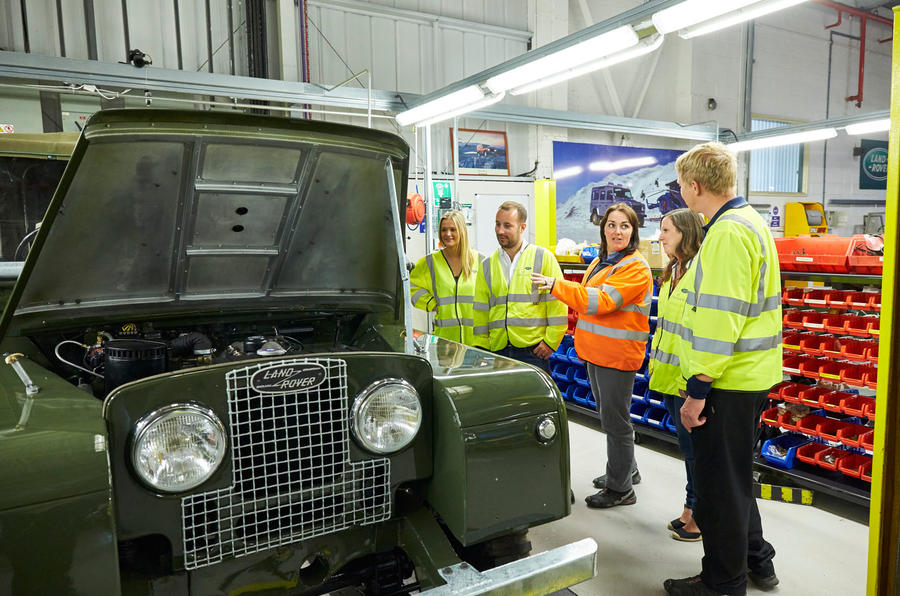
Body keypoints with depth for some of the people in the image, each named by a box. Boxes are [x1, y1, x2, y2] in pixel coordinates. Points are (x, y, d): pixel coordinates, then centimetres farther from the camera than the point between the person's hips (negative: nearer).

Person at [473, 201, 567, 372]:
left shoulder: (543, 257, 2)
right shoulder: (487, 266, 13)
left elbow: (557, 304, -2)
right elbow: (481, 312, 13)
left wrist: (550, 342, -7)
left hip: (533, 351, -3)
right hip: (498, 351, 3)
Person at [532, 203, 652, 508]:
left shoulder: (636, 268, -14)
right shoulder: (599, 263, 15)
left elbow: (601, 301, -25)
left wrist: (556, 285, -26)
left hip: (618, 354, -9)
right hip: (595, 352, 9)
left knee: (615, 420, -1)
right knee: (609, 416, 20)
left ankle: (620, 488, 13)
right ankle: (625, 469, 37)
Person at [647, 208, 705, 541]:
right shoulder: (672, 272, 13)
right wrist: (656, 364, 20)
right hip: (668, 375, 9)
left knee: (693, 446, 3)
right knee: (686, 445, 18)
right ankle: (691, 509, 31)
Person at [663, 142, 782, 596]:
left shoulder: (728, 232, -19)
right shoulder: (750, 222, 14)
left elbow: (720, 319, -25)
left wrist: (698, 388, -21)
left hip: (728, 385, -10)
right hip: (750, 376, 10)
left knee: (719, 485, 4)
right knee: (734, 477, 23)